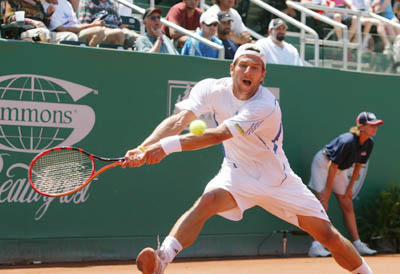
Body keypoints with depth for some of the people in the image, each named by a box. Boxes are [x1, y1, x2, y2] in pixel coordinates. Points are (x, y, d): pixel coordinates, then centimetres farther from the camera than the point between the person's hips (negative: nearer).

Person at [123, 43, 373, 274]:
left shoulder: (266, 106, -28)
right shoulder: (212, 89, -13)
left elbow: (219, 136, -40)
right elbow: (179, 120, -26)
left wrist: (168, 146, -50)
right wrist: (144, 148, -43)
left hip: (278, 178, -1)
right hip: (238, 174, 2)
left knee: (329, 235, -3)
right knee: (208, 200, -31)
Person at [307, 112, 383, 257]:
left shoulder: (369, 143, -10)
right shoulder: (347, 141, -33)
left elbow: (358, 165, 2)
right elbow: (333, 166, -28)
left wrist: (350, 188, 3)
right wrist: (328, 189, -23)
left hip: (340, 170, 8)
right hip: (323, 163, -8)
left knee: (348, 207, 6)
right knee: (323, 206, -16)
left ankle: (357, 244, 9)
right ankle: (316, 246, -21)